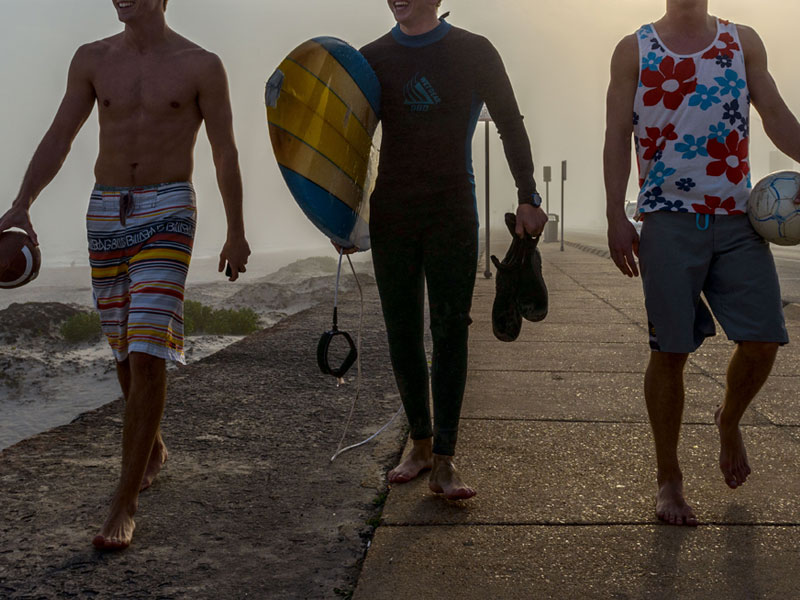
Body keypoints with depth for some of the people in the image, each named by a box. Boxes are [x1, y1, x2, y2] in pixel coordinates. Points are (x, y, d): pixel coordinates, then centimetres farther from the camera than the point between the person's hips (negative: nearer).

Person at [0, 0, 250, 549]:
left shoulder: (201, 66, -2)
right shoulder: (93, 60, 7)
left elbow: (226, 152, 2)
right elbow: (58, 138, 6)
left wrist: (236, 233, 3)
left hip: (167, 213, -4)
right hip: (106, 211, 4)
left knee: (147, 355, -14)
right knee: (126, 352, 14)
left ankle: (124, 505, -8)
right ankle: (153, 449, 40)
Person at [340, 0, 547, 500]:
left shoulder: (474, 52, 2)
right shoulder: (372, 59, 9)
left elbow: (511, 124, 5)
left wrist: (528, 197, -4)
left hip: (453, 213, -3)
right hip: (391, 212, 3)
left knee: (450, 331, -6)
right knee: (403, 333, 6)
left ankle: (445, 462, -3)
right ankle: (421, 445, 19)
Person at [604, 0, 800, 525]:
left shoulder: (744, 42, 13)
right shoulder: (634, 51, 6)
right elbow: (618, 137, 2)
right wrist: (617, 219, -6)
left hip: (738, 220, 3)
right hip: (669, 221, -2)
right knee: (670, 352, 0)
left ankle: (729, 421, 30)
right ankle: (669, 480, 15)